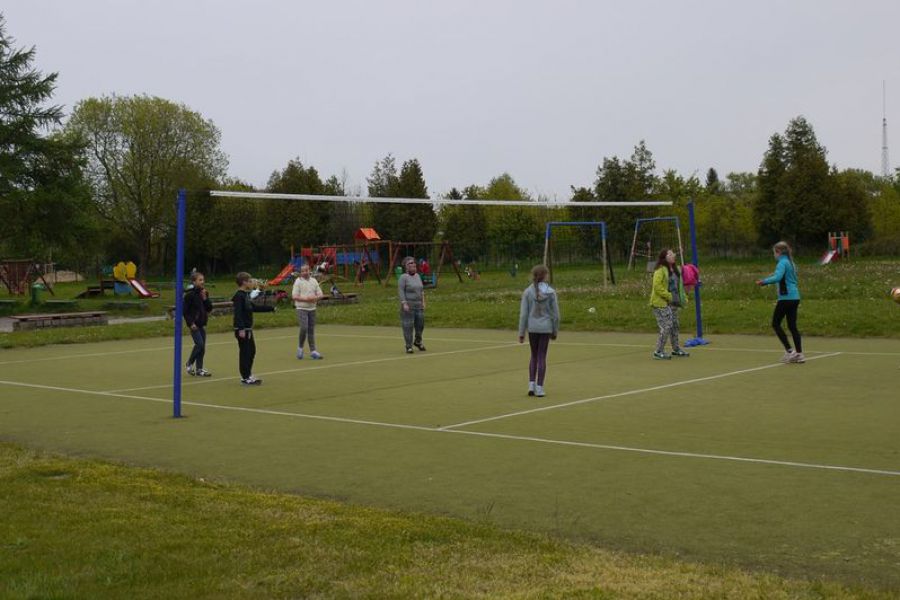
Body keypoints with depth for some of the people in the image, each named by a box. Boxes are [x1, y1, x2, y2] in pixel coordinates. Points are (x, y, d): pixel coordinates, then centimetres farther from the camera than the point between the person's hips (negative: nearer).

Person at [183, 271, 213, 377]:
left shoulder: (204, 293, 9)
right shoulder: (190, 294, -10)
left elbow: (209, 308, 5)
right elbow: (185, 310, -11)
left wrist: (205, 298, -8)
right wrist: (191, 323, -15)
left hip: (202, 323, 7)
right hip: (194, 324, -7)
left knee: (202, 347, 6)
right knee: (199, 344, -15)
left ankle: (199, 369, 13)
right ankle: (189, 363, 6)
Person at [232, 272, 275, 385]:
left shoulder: (246, 295, 13)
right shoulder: (239, 296, -15)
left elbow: (254, 308, 24)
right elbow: (238, 314, -22)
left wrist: (271, 308, 26)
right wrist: (241, 329, -29)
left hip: (248, 329, 10)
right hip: (242, 330, -10)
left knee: (251, 351, 14)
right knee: (244, 352, -4)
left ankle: (248, 375, 22)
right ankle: (245, 378, 2)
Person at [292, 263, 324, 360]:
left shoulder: (314, 281, 11)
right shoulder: (298, 281, -4)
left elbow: (320, 294, 11)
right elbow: (294, 296, -10)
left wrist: (315, 298, -10)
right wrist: (306, 299, -19)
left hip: (312, 308, 5)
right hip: (301, 309, -5)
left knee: (311, 330, 6)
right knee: (304, 328, -16)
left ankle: (313, 351, 9)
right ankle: (300, 347, 4)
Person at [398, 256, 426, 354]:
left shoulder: (417, 276, 11)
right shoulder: (403, 277, -10)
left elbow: (421, 290, 16)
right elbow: (401, 291, -15)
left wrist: (423, 302, 10)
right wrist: (404, 304, -23)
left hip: (418, 305, 6)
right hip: (408, 305, -6)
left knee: (420, 323, 9)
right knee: (408, 326, -4)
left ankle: (418, 341, 32)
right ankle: (409, 347, 3)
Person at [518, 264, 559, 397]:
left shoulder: (527, 292, -5)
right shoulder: (551, 292, -6)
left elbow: (523, 314, -5)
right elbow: (555, 314, -3)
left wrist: (521, 333, 1)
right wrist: (555, 331, 9)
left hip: (532, 328, 1)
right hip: (546, 328, -1)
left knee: (534, 356, 17)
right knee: (542, 357, 5)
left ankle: (531, 384, 7)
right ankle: (539, 388, 2)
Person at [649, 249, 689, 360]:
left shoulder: (675, 269, 14)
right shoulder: (660, 270, -14)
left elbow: (678, 286, 26)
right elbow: (657, 286, -22)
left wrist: (683, 298, 13)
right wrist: (669, 296, -22)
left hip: (673, 303, 9)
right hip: (661, 303, -9)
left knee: (674, 326, 16)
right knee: (666, 327, -12)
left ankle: (676, 349, 29)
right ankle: (659, 352, -4)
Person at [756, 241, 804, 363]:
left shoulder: (782, 263, -11)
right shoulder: (791, 262, 17)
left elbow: (777, 277, -28)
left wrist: (763, 282, -22)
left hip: (786, 298, -8)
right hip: (795, 297, 8)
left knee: (775, 324, 1)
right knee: (792, 326, 9)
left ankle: (789, 351, -4)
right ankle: (799, 354, 6)